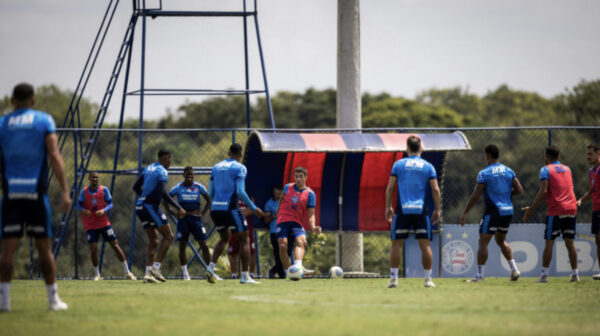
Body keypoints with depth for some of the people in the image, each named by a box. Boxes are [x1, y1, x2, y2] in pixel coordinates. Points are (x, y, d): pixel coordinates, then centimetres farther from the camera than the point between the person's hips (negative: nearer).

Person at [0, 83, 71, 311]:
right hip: (36, 193, -1)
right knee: (44, 247, 7)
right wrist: (65, 191, -10)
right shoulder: (44, 121, 4)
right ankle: (53, 299, 12)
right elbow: (54, 156, -6)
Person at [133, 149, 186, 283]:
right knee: (168, 236, -1)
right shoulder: (162, 172, -10)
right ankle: (156, 267, -10)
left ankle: (148, 273, 3)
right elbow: (163, 193, -21)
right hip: (151, 207, -9)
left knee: (153, 240, 12)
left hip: (140, 207, 9)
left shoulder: (148, 168, 17)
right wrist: (179, 208, -19)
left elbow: (136, 187, 22)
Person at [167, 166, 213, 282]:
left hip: (196, 218, 0)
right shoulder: (178, 188, 1)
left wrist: (203, 213, 4)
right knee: (182, 246, -1)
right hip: (183, 219, 0)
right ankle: (185, 273, 8)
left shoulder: (199, 187, 4)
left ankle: (209, 272, -5)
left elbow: (208, 200, 16)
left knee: (203, 245, -8)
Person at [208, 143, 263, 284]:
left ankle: (211, 265, 4)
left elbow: (210, 192, 12)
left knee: (224, 238, 24)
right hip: (230, 208, -6)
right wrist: (253, 208, -7)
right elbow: (240, 192, -14)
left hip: (215, 209, 6)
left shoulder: (216, 167, 14)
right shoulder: (240, 168, -5)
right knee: (243, 240, 5)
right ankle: (245, 276, -1)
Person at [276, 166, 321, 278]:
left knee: (301, 241, -29)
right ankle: (287, 272, -8)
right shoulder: (287, 187, 7)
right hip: (282, 221, 2)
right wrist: (278, 211, 35)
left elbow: (311, 214, -4)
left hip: (297, 223, -2)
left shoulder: (310, 194, 0)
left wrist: (313, 227, -20)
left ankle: (297, 266, -47)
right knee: (283, 246, -16)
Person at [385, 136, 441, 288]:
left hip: (402, 210, 0)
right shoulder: (428, 166, 5)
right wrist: (437, 209, 8)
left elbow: (390, 187, 3)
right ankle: (428, 279, 4)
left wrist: (388, 207, 11)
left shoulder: (398, 164, 5)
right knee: (425, 244, 5)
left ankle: (393, 278, 0)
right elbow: (435, 189, 1)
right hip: (420, 210, 0)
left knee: (396, 244, 4)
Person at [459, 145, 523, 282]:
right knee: (501, 241, 21)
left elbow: (476, 195, -10)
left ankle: (480, 274, -4)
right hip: (508, 211, 6)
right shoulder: (508, 171, 9)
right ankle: (514, 268, 8)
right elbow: (519, 190, 7)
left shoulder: (484, 173, -7)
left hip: (493, 212, -6)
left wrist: (464, 212, -6)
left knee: (483, 241, 0)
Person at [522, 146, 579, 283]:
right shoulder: (567, 169, 17)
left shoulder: (546, 170, -2)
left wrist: (531, 209, -10)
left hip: (555, 211, -5)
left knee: (549, 243, -2)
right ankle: (575, 273, 3)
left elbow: (543, 191, -12)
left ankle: (544, 275, -4)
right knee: (570, 243, 7)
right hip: (571, 209, 5)